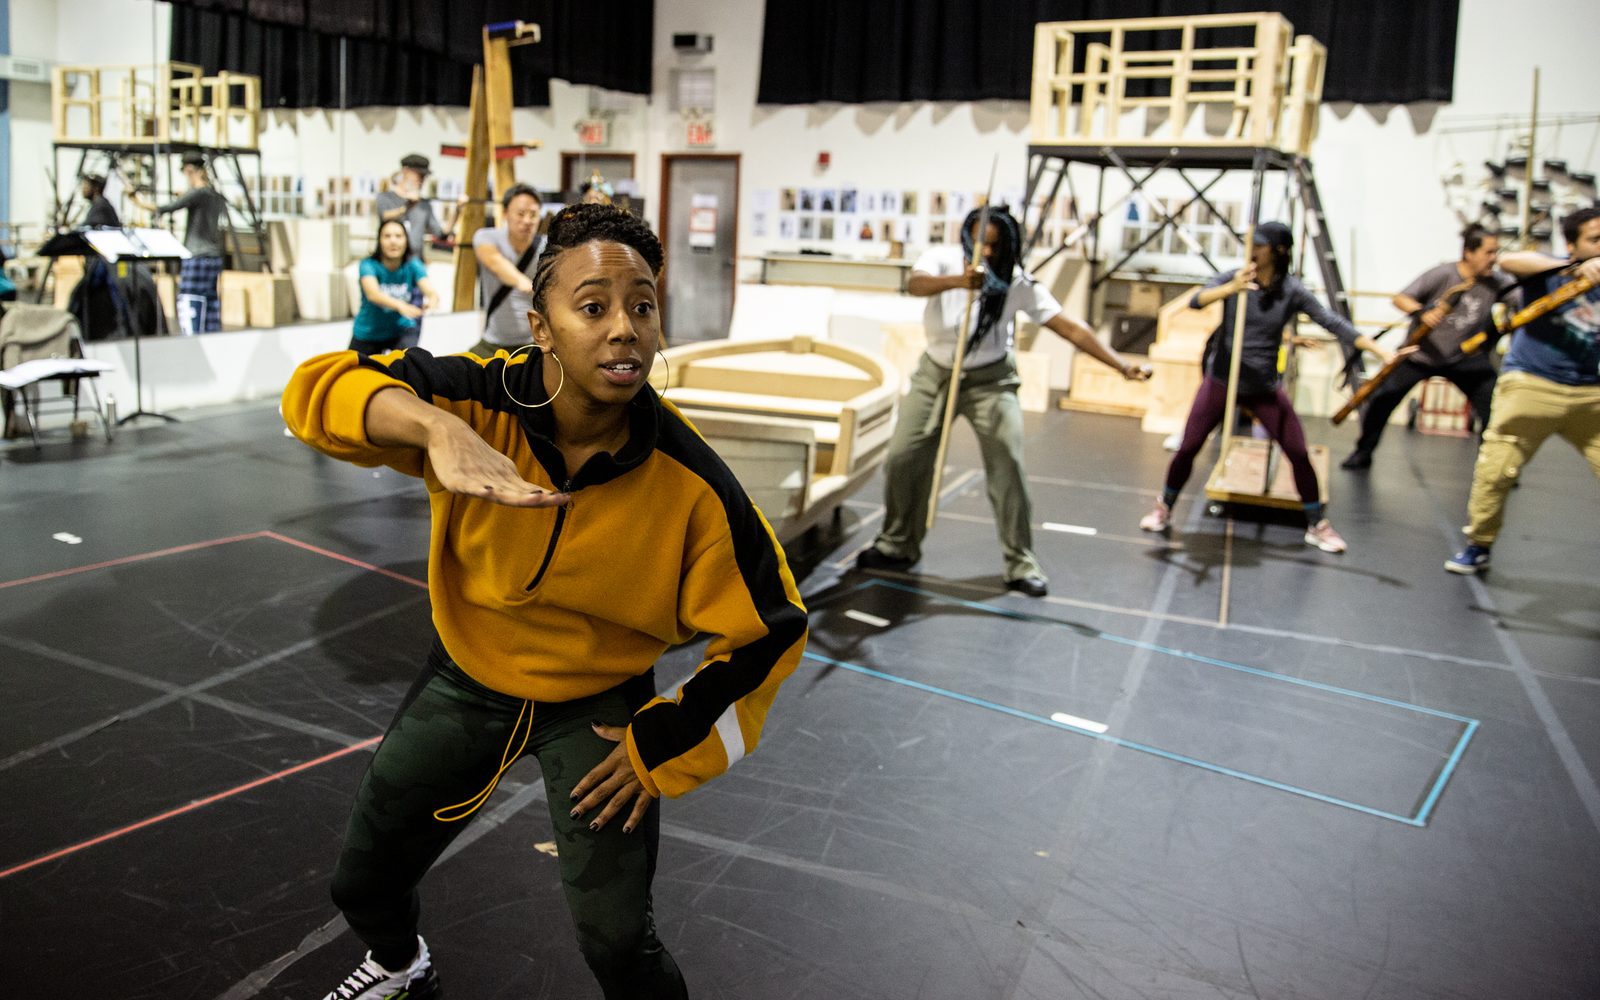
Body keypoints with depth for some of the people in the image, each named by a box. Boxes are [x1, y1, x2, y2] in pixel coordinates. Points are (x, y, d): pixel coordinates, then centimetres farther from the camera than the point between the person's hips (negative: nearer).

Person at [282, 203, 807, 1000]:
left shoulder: (692, 483, -27)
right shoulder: (480, 401, -24)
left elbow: (768, 632, -16)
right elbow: (318, 388, -33)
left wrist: (662, 746, -13)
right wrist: (438, 427, -52)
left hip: (599, 701, -2)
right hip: (466, 675, 3)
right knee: (362, 883, 21)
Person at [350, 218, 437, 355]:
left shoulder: (412, 265, -14)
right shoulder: (369, 265, -20)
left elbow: (429, 290, -32)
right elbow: (373, 294, -40)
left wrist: (432, 299, -58)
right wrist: (400, 305, -61)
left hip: (401, 329, 0)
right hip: (368, 333, 0)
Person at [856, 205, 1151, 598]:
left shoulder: (1019, 284, -16)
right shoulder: (943, 258, -14)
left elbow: (1069, 327, -21)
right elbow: (915, 284, -36)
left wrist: (1121, 365, -31)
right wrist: (957, 280, -58)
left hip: (990, 381, -2)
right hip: (936, 374, 2)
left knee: (1008, 468, -10)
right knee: (902, 458, 0)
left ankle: (1020, 563, 6)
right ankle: (899, 545, 21)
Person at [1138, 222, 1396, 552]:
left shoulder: (1292, 291, -8)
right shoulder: (1233, 277, -9)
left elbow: (1333, 323, -8)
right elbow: (1196, 301, -24)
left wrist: (1381, 351, -14)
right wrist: (1231, 288, -43)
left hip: (1265, 388, 1)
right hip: (1221, 380, -1)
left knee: (1299, 454, 0)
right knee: (1187, 448, -1)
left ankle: (1317, 525, 17)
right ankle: (1164, 508, 22)